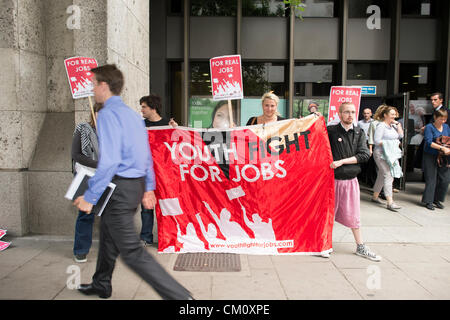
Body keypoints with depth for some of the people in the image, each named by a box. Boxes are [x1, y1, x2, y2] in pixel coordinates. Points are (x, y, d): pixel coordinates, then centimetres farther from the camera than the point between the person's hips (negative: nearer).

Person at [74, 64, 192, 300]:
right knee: (108, 234, 26)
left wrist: (90, 197, -19)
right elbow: (147, 155, 15)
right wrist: (149, 188, 19)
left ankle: (179, 296, -5)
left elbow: (109, 161, -24)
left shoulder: (107, 114, -15)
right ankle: (101, 285, 45)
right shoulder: (132, 113, 14)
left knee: (132, 252, -6)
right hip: (137, 184, 10)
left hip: (120, 187, -10)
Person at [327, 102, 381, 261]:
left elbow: (364, 155, -6)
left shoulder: (359, 133, 4)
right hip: (333, 178, -2)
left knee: (352, 214, 12)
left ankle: (360, 247, 24)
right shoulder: (331, 131, -5)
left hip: (351, 179, 3)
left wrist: (342, 161, -15)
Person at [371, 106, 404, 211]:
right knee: (388, 176, -14)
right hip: (382, 154, -9)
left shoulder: (393, 125, 15)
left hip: (391, 154, 9)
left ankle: (375, 196, 26)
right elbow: (376, 141, -16)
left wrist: (397, 124, 6)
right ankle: (390, 202, -15)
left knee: (382, 176, 15)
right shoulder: (381, 126, -11)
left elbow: (401, 135, 10)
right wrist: (389, 143, -15)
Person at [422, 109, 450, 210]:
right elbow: (429, 142, -18)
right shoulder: (429, 127, -7)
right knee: (431, 179, -2)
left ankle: (437, 200, 17)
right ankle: (428, 201, 8)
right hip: (431, 157, -5)